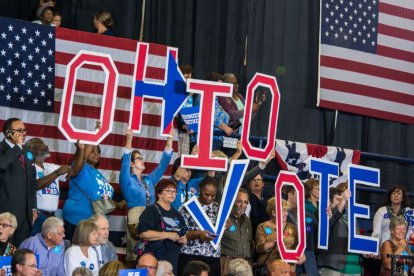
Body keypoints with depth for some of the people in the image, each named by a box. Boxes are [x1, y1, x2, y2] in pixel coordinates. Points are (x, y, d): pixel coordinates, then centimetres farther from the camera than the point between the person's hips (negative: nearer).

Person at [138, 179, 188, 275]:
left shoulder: (177, 214, 18)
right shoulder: (151, 210, -5)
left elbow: (183, 234, 28)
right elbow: (143, 233, -17)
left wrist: (183, 240, 4)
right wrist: (168, 235, -16)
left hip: (173, 261, 7)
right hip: (154, 260, -7)